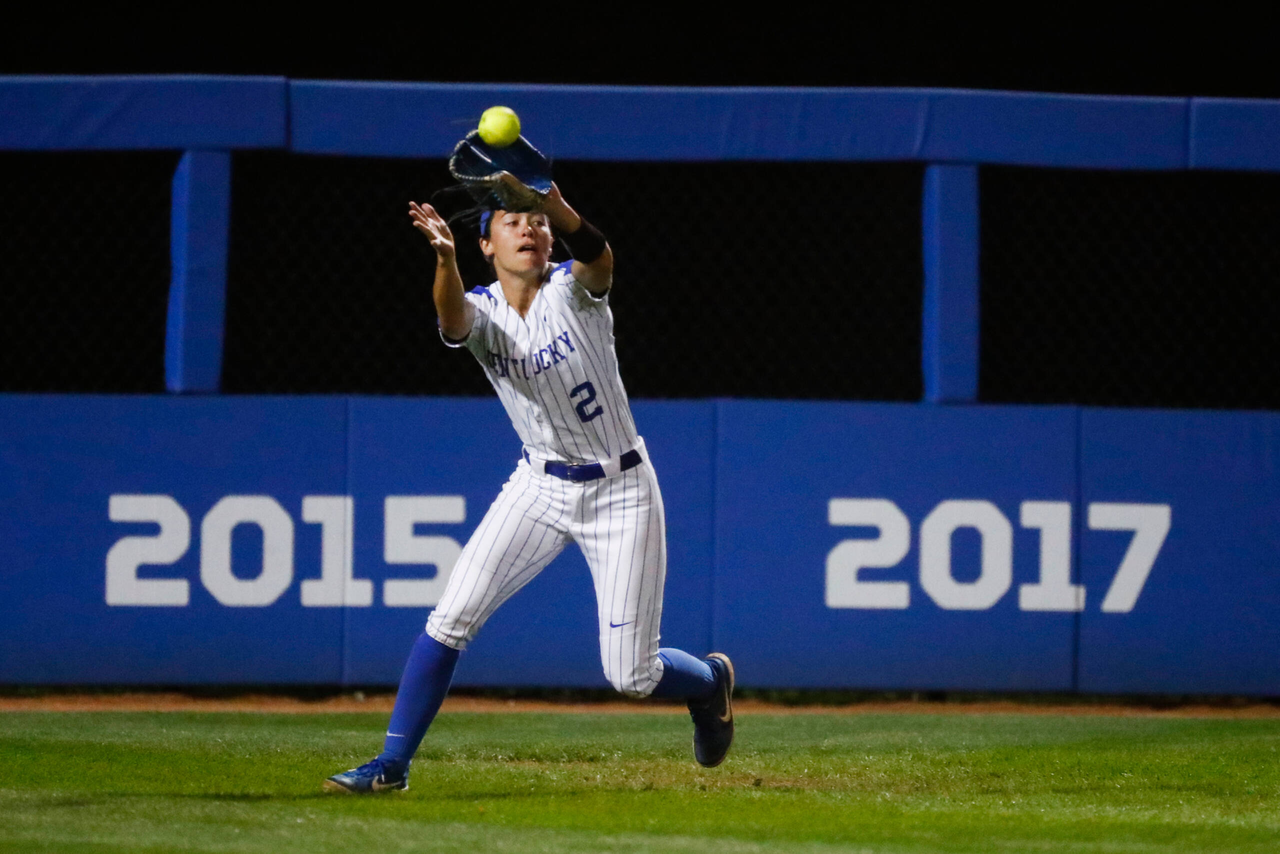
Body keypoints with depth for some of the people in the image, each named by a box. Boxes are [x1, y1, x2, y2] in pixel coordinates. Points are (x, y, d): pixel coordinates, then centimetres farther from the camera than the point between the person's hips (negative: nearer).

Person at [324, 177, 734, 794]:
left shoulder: (573, 291, -12)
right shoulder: (481, 313, -6)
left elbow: (599, 258, -37)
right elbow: (454, 318, -32)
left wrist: (558, 209, -59)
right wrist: (445, 259, -55)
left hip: (621, 493, -3)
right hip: (540, 487, 3)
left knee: (631, 674, -3)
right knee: (450, 620, -12)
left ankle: (710, 680, 31)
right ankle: (392, 764, -4)